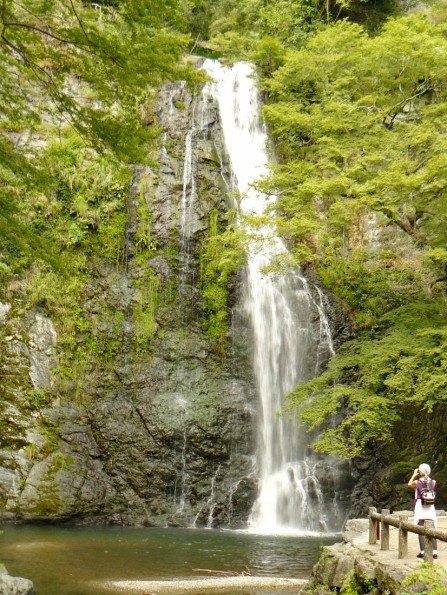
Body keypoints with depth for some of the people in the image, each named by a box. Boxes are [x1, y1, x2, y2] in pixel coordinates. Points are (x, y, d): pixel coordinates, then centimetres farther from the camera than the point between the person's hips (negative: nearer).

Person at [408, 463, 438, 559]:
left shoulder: (417, 482, -6)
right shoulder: (433, 482, 1)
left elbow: (409, 484, 16)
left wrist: (414, 475, 23)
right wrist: (426, 476, 22)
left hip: (420, 506, -3)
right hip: (430, 507, 3)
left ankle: (422, 551, -2)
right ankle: (434, 552, 0)